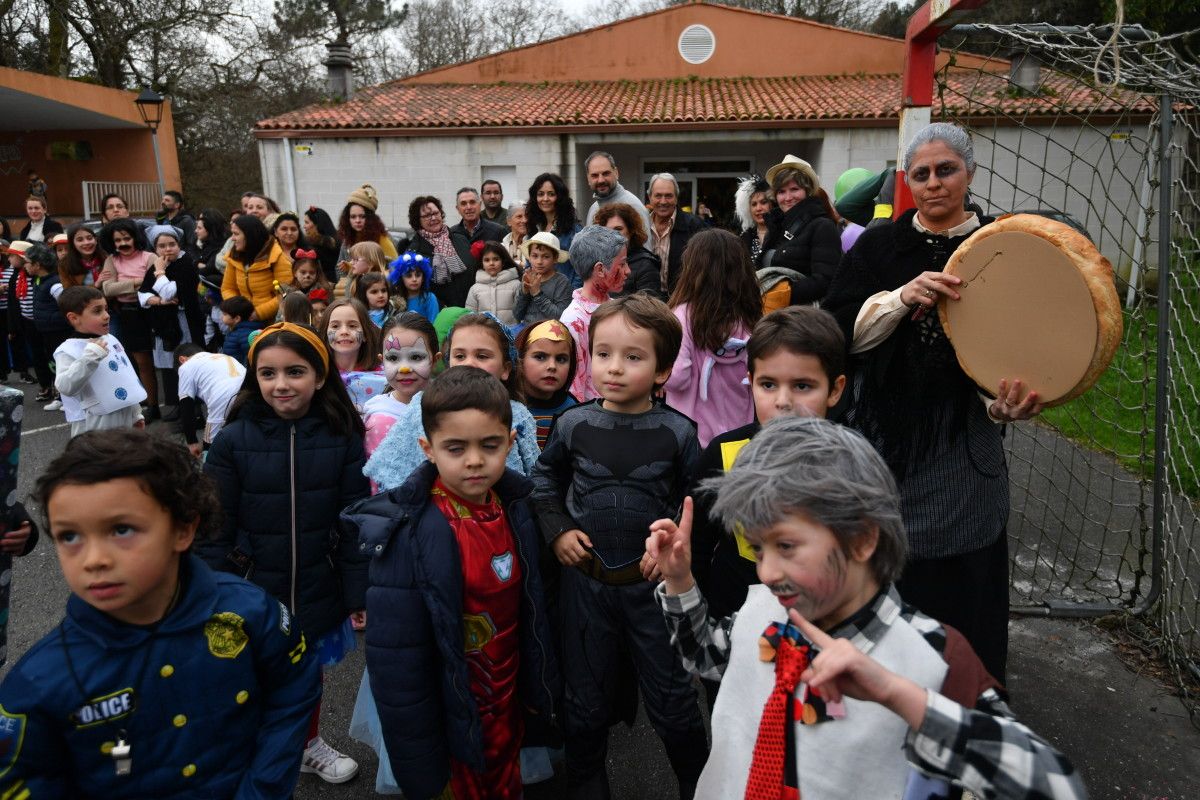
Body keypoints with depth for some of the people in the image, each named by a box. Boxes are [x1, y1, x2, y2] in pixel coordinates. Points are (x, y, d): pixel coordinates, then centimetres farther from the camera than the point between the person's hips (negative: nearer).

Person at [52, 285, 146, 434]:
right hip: (94, 426, -7)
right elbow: (65, 387, -29)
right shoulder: (68, 350, -13)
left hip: (125, 422, 8)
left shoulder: (111, 340, 10)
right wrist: (90, 356, -32)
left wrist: (136, 413, 22)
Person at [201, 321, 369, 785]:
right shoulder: (233, 440, -12)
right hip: (254, 592, -1)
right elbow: (216, 530, -7)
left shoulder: (342, 437, -10)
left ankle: (308, 743, 50)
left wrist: (358, 593, -4)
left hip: (317, 591, 2)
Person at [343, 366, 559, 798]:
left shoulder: (516, 508, -8)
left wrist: (539, 687, 11)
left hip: (509, 705, 5)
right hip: (452, 722, -5)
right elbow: (396, 664, -21)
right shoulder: (408, 535, -26)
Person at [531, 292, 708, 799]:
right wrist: (557, 531, -2)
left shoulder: (677, 432, -11)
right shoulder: (573, 425, -7)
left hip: (653, 582, -1)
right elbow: (545, 478, 10)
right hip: (585, 580, 2)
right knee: (585, 698, 19)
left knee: (670, 699, 13)